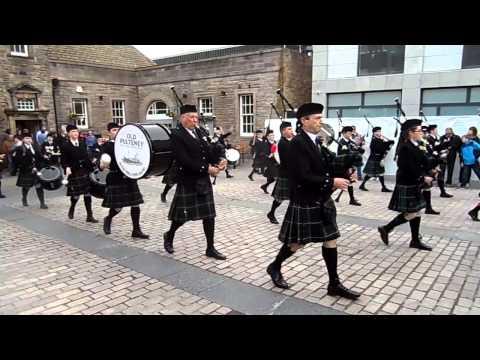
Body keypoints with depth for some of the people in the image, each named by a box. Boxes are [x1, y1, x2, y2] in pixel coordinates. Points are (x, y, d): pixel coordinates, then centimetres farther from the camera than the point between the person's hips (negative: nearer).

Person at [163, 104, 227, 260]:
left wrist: (218, 162, -11)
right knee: (182, 215, 7)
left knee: (209, 214, 7)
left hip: (203, 181, 7)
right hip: (187, 182, -7)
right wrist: (206, 169, -20)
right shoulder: (176, 135, -12)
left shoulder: (199, 133, 11)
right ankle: (169, 236, 36)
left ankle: (210, 248, 17)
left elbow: (208, 152, 10)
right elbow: (184, 160, -22)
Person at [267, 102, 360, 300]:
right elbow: (303, 176, -24)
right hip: (304, 202, -8)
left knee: (330, 239, 9)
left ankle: (334, 284, 19)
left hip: (321, 199, 8)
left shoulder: (316, 141, 9)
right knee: (298, 242, 6)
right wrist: (331, 182, -21)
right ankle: (275, 267, 31)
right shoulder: (297, 143, -18)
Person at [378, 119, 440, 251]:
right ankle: (385, 229, 11)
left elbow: (424, 164, 8)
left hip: (414, 184, 9)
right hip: (407, 185, -9)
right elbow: (409, 168, -23)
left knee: (416, 212, 11)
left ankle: (415, 240, 20)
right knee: (411, 213, -3)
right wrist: (423, 178, -20)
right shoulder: (405, 148, -18)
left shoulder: (416, 146, 10)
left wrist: (437, 159, -6)